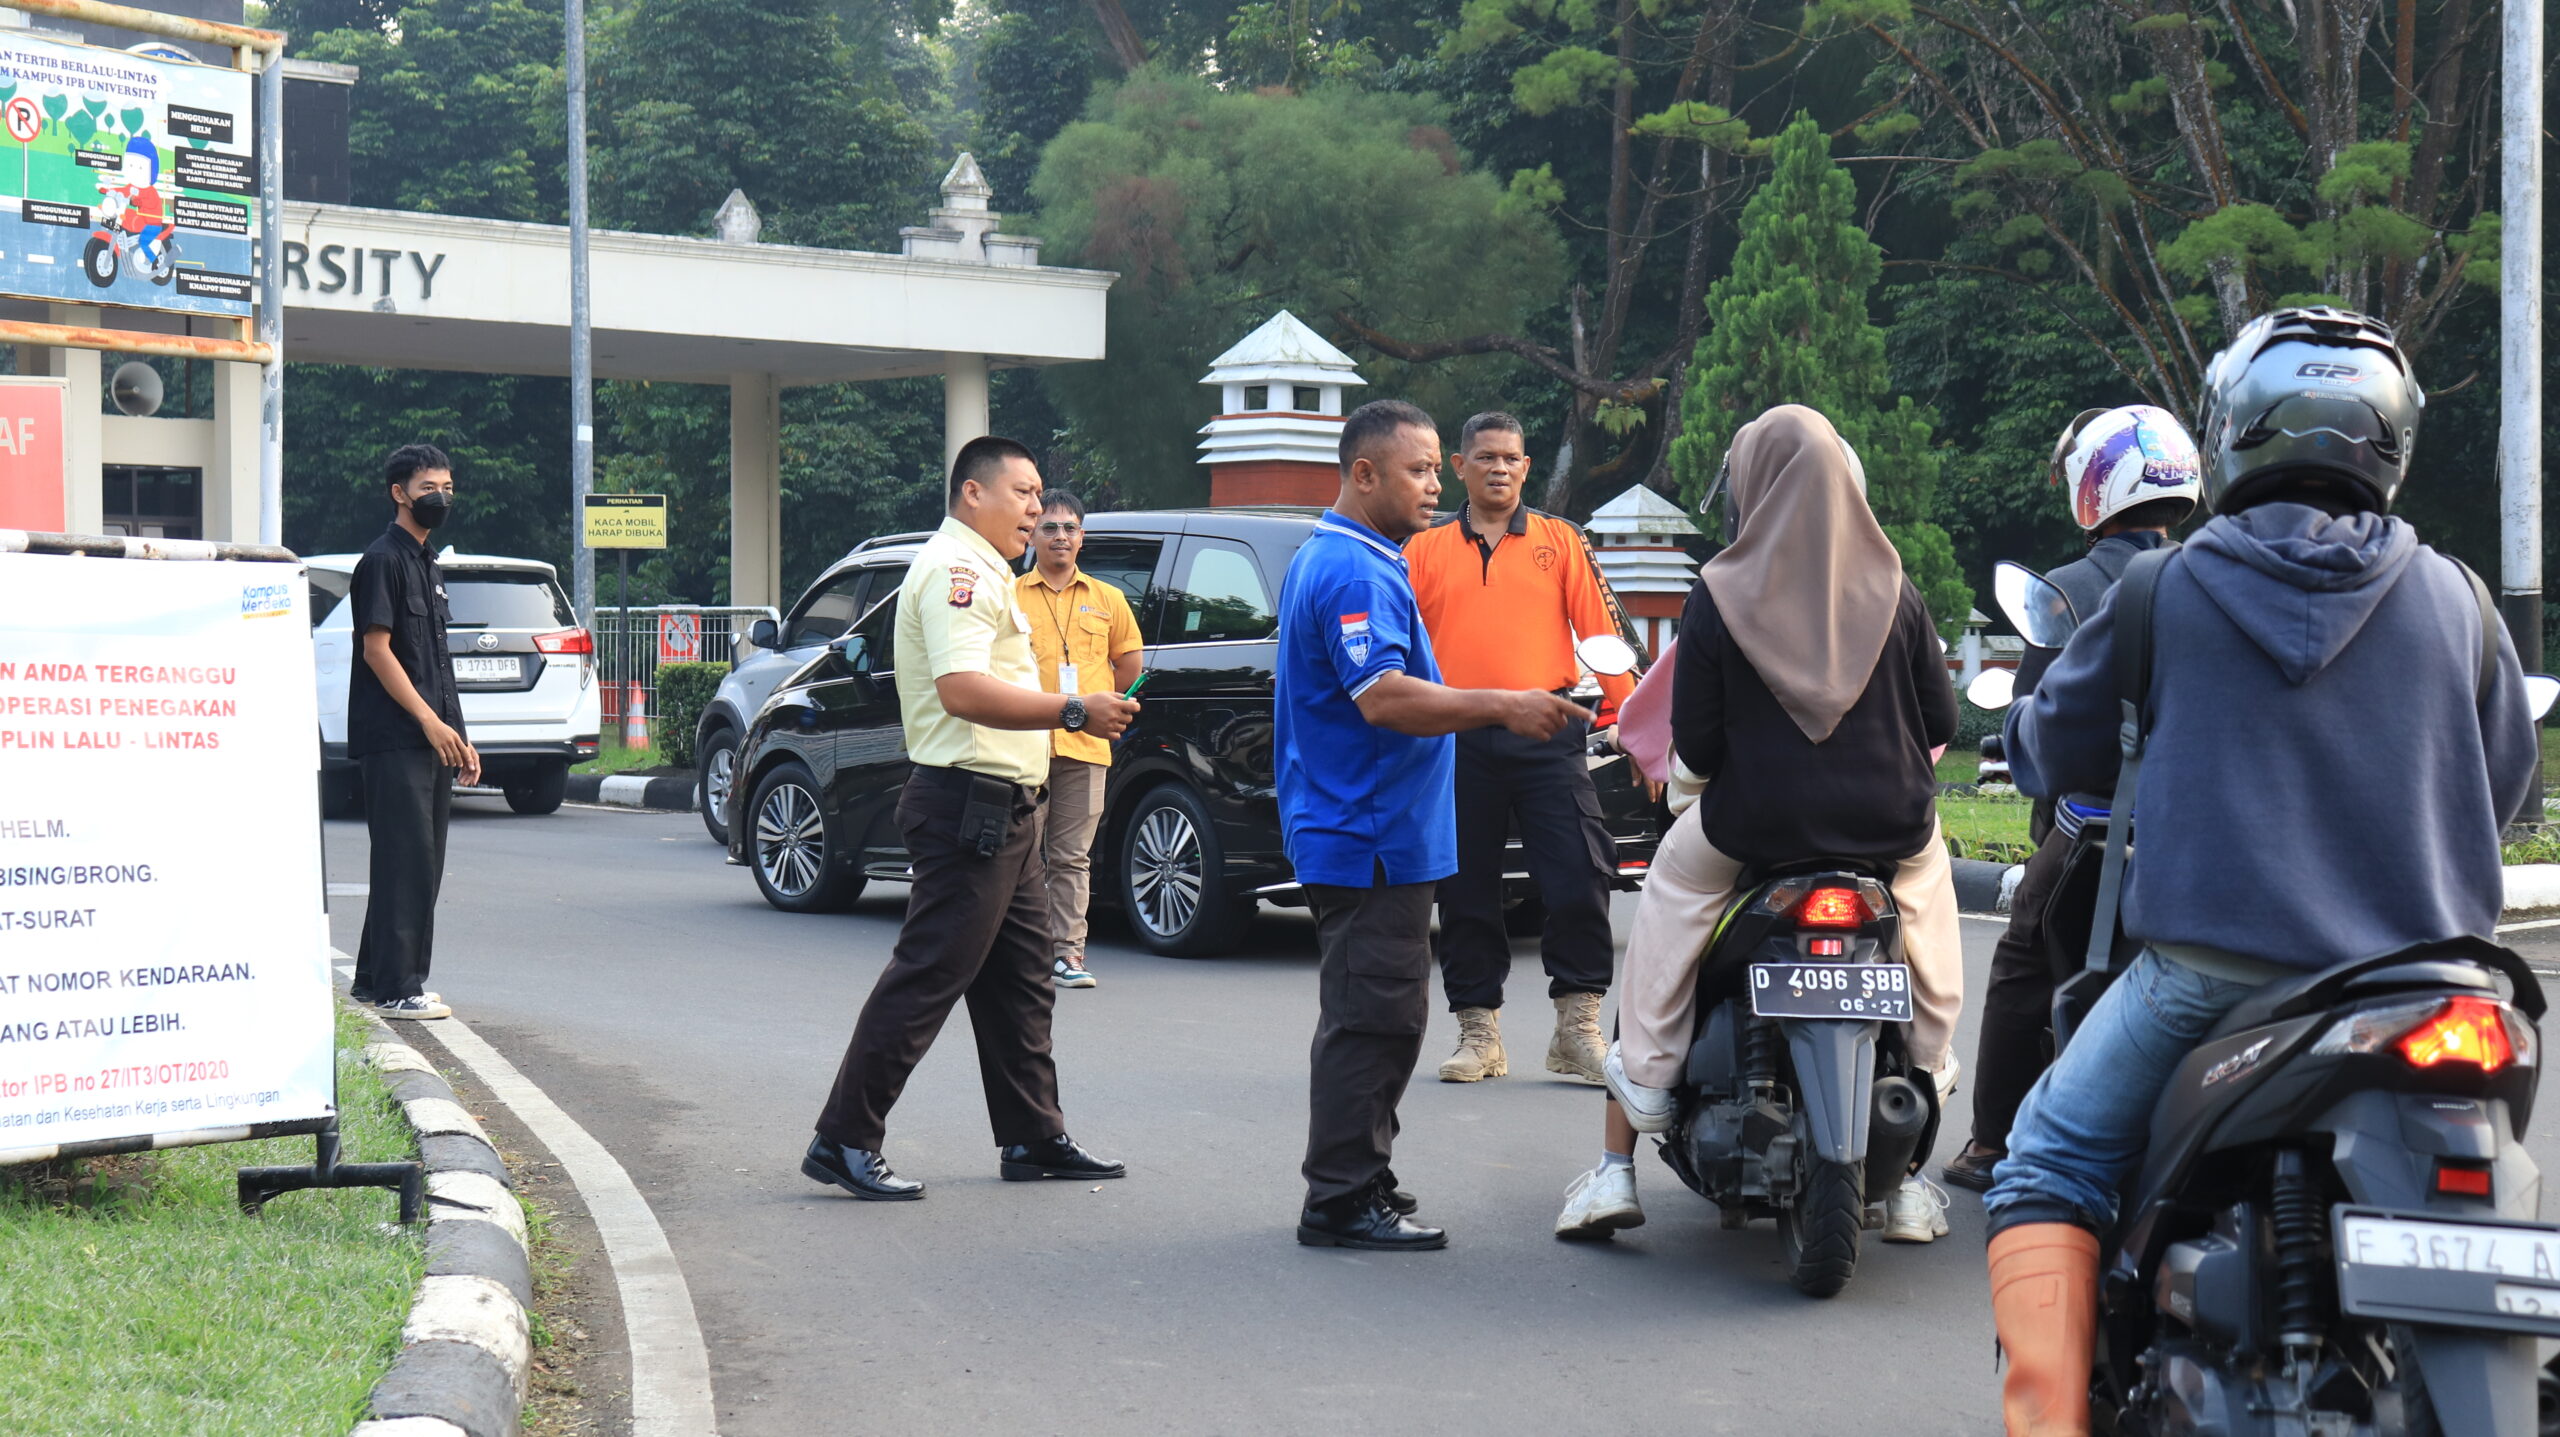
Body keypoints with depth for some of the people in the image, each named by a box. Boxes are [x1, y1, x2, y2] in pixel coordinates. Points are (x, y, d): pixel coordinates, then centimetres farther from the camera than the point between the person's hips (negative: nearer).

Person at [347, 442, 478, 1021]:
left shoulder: (429, 566, 20)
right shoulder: (383, 561, -8)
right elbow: (377, 649, -14)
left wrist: (458, 735, 18)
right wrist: (431, 721, -17)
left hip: (432, 739, 9)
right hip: (394, 739, -9)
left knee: (424, 862, 10)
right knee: (405, 859, -10)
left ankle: (374, 979, 17)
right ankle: (396, 988, -9)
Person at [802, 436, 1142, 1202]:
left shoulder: (982, 572, 20)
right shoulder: (954, 567, -15)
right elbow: (963, 690, -28)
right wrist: (1074, 712, -30)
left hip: (1003, 808, 11)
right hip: (968, 801, -11)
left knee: (1019, 978, 13)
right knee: (928, 975, -9)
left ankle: (1033, 1138, 20)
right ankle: (845, 1139, -5)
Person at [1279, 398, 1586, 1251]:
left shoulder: (1334, 559, 19)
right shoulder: (1354, 571, -17)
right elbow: (1383, 697, -28)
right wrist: (1503, 708, -29)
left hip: (1367, 835, 11)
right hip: (1369, 837, -11)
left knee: (1378, 1017, 16)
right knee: (1373, 1018, -9)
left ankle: (1354, 1180, 23)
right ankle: (1343, 1201, -7)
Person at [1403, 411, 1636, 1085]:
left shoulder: (1560, 542, 10)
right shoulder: (1425, 549, 12)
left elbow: (1598, 630, 4)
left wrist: (1623, 711, -5)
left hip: (1545, 735, -1)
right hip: (1456, 741, 1)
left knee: (1579, 882, -7)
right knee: (1466, 894, 6)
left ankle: (1578, 1028, 3)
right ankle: (1479, 1032, 17)